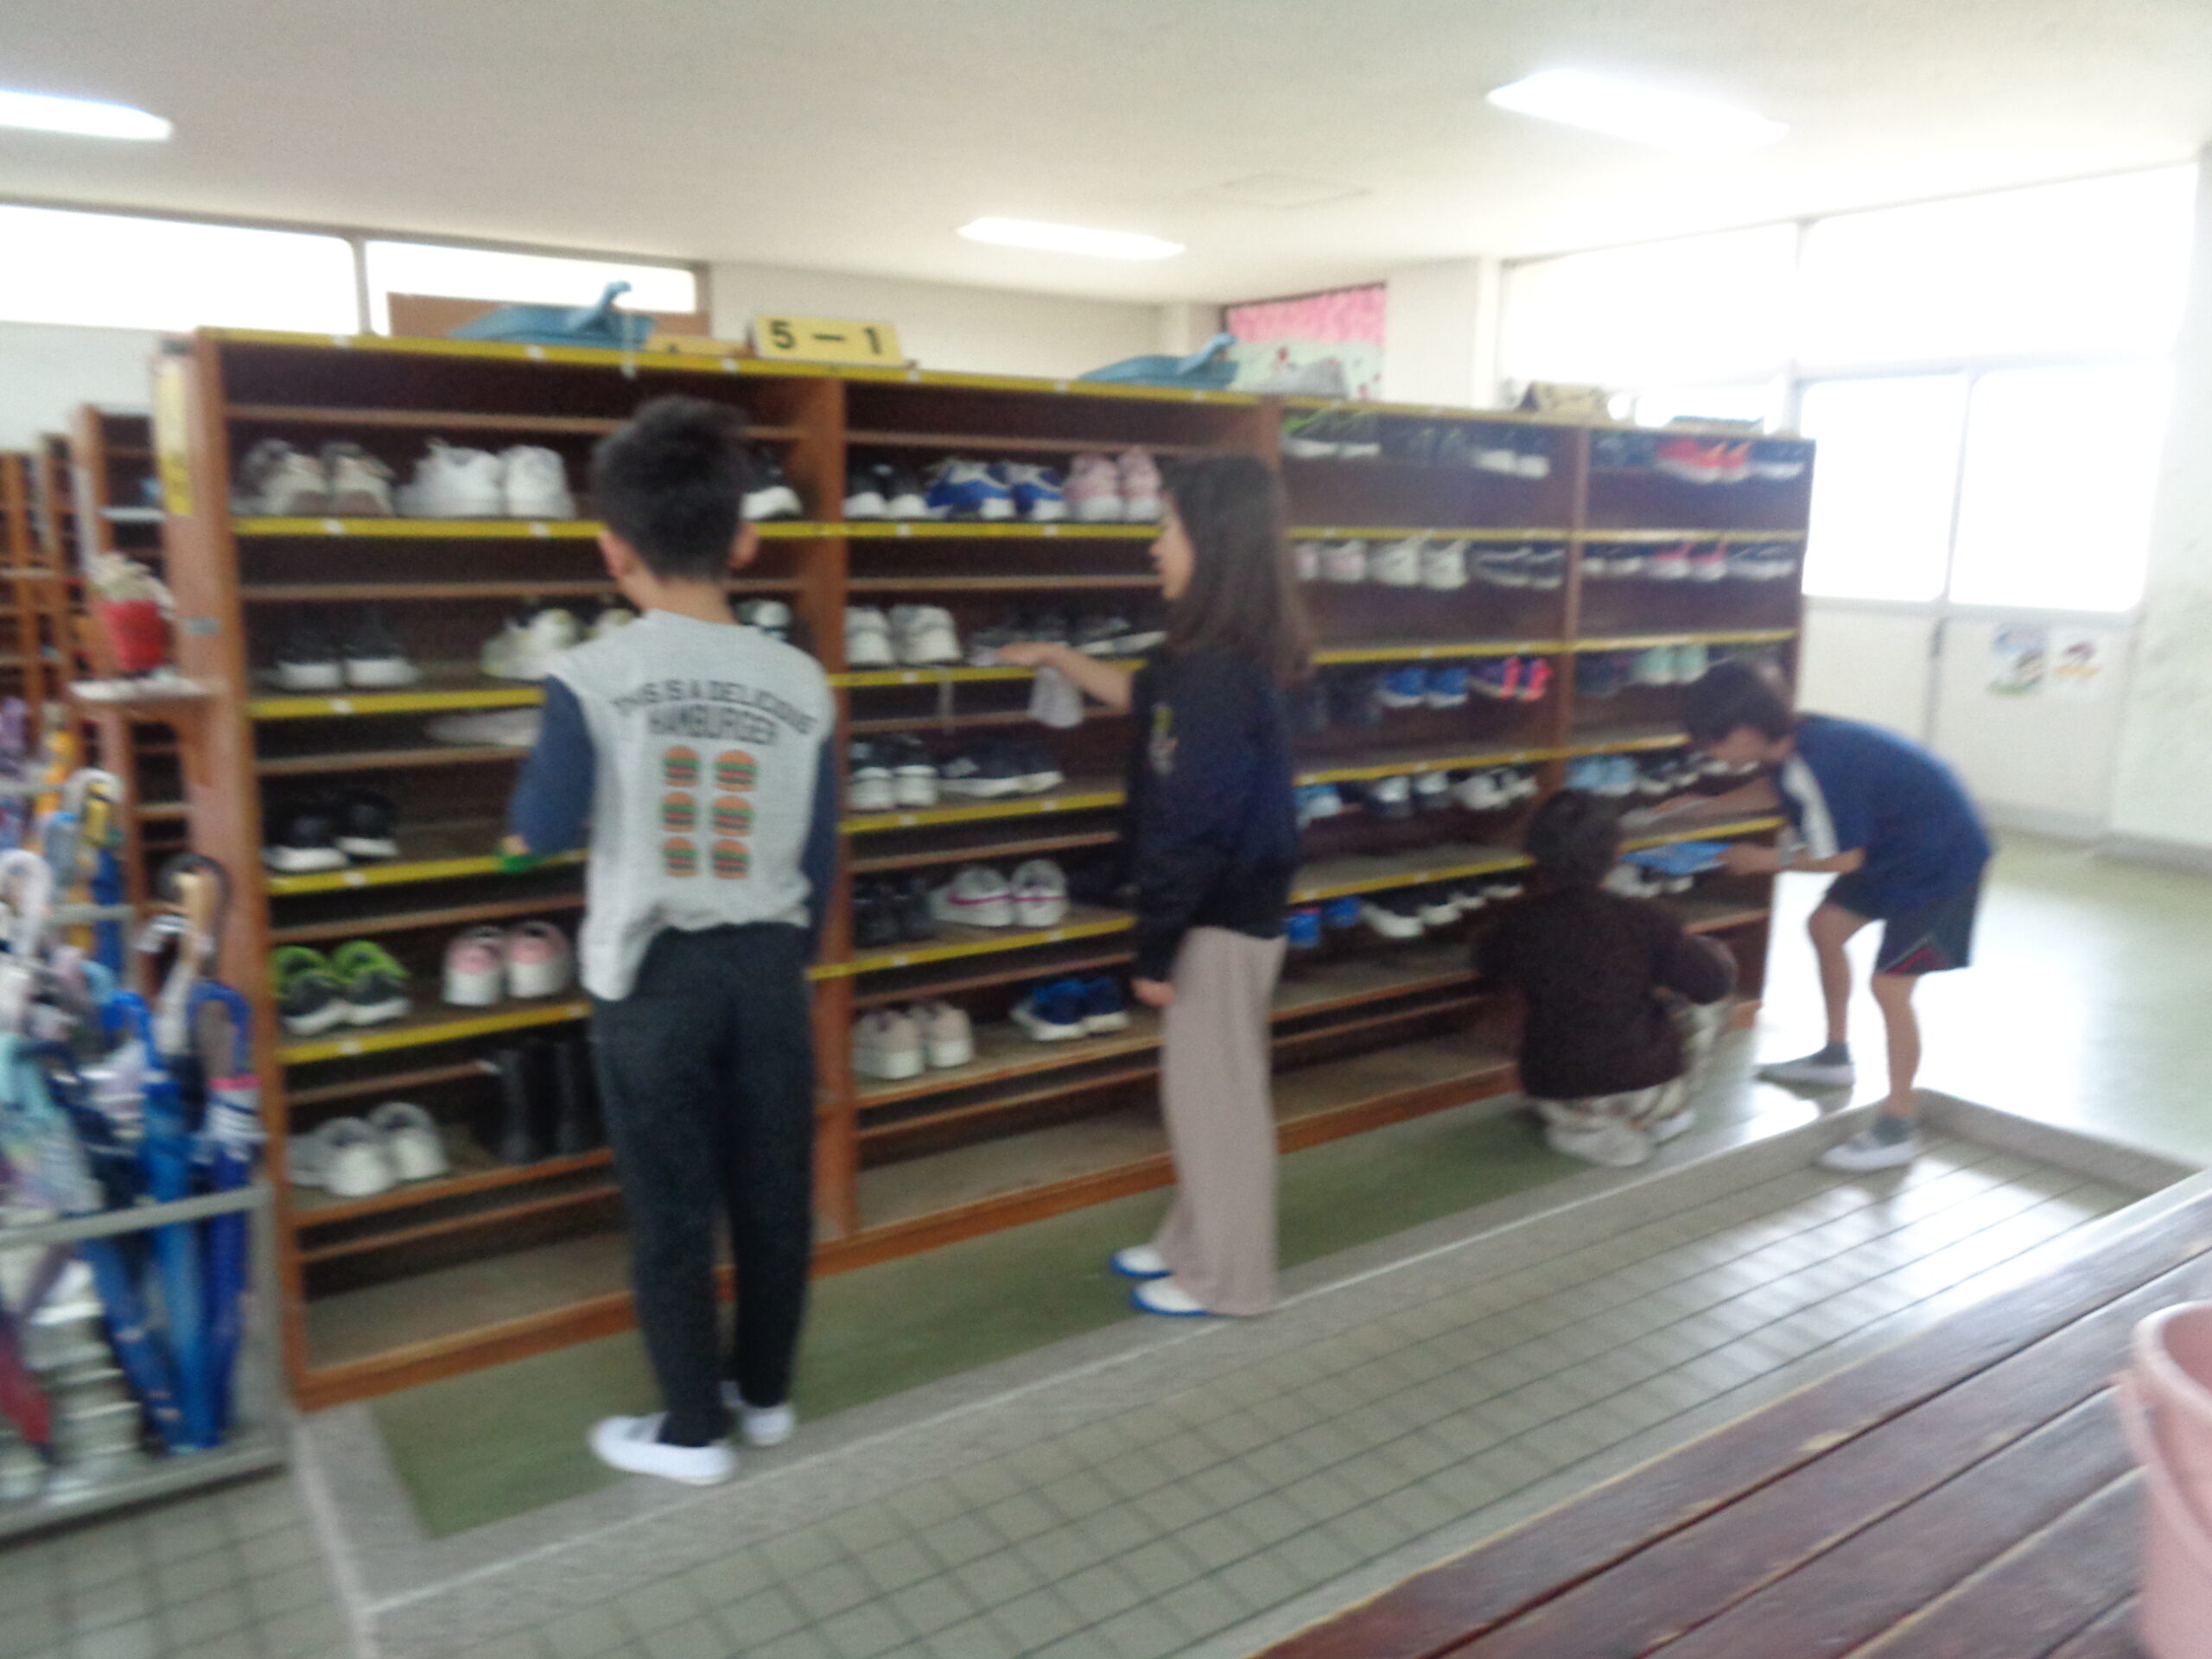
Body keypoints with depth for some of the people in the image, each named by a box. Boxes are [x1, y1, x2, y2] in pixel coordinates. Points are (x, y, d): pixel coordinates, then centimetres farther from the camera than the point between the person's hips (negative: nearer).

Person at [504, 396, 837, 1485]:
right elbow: (819, 856, 4)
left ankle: (691, 1430, 24)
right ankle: (766, 1393, 33)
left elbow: (542, 832, -6)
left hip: (654, 973, -3)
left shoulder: (591, 678, -13)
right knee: (772, 1191, 16)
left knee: (670, 1209, 11)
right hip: (768, 965, 3)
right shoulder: (800, 682, -3)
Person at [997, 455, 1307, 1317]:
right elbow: (1146, 697, 28)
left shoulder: (1223, 677, -25)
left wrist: (1155, 951, -17)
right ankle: (1193, 1241, 37)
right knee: (1202, 1085, 20)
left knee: (1217, 1091, 5)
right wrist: (1057, 658, 37)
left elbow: (1192, 831, -24)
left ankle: (1226, 1278, 22)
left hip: (1224, 917, -10)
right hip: (1219, 904, 10)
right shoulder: (1213, 659, 6)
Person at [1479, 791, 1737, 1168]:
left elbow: (1487, 964, 14)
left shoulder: (1522, 925, -7)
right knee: (1698, 998, 19)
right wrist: (1708, 951, 13)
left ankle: (1581, 1129, 13)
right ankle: (1664, 1116, 22)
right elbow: (1715, 979, -11)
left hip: (1558, 1102, 2)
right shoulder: (1645, 920, -12)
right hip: (1644, 1092, -1)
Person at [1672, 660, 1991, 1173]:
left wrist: (1771, 859, -8)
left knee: (1890, 985, -10)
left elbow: (1842, 858, -21)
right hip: (1895, 847, 10)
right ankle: (1836, 1058, 35)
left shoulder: (1816, 768, -32)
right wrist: (1710, 804, 12)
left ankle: (1898, 1127, 1)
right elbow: (1773, 788, 19)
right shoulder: (1793, 742, -6)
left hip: (1941, 861, -10)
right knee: (1826, 927, 18)